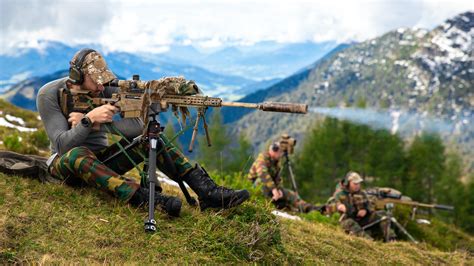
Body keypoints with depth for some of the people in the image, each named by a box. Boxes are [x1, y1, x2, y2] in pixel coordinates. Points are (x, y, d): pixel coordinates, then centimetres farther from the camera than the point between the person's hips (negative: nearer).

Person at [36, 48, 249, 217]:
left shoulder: (104, 90, -9)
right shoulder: (49, 95, -17)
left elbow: (138, 125, -18)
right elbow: (63, 145, -25)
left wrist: (99, 125, -28)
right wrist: (90, 119, -38)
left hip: (100, 158, 4)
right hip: (66, 164, -3)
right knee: (79, 155, -40)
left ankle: (208, 191, -29)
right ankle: (147, 198, -54)